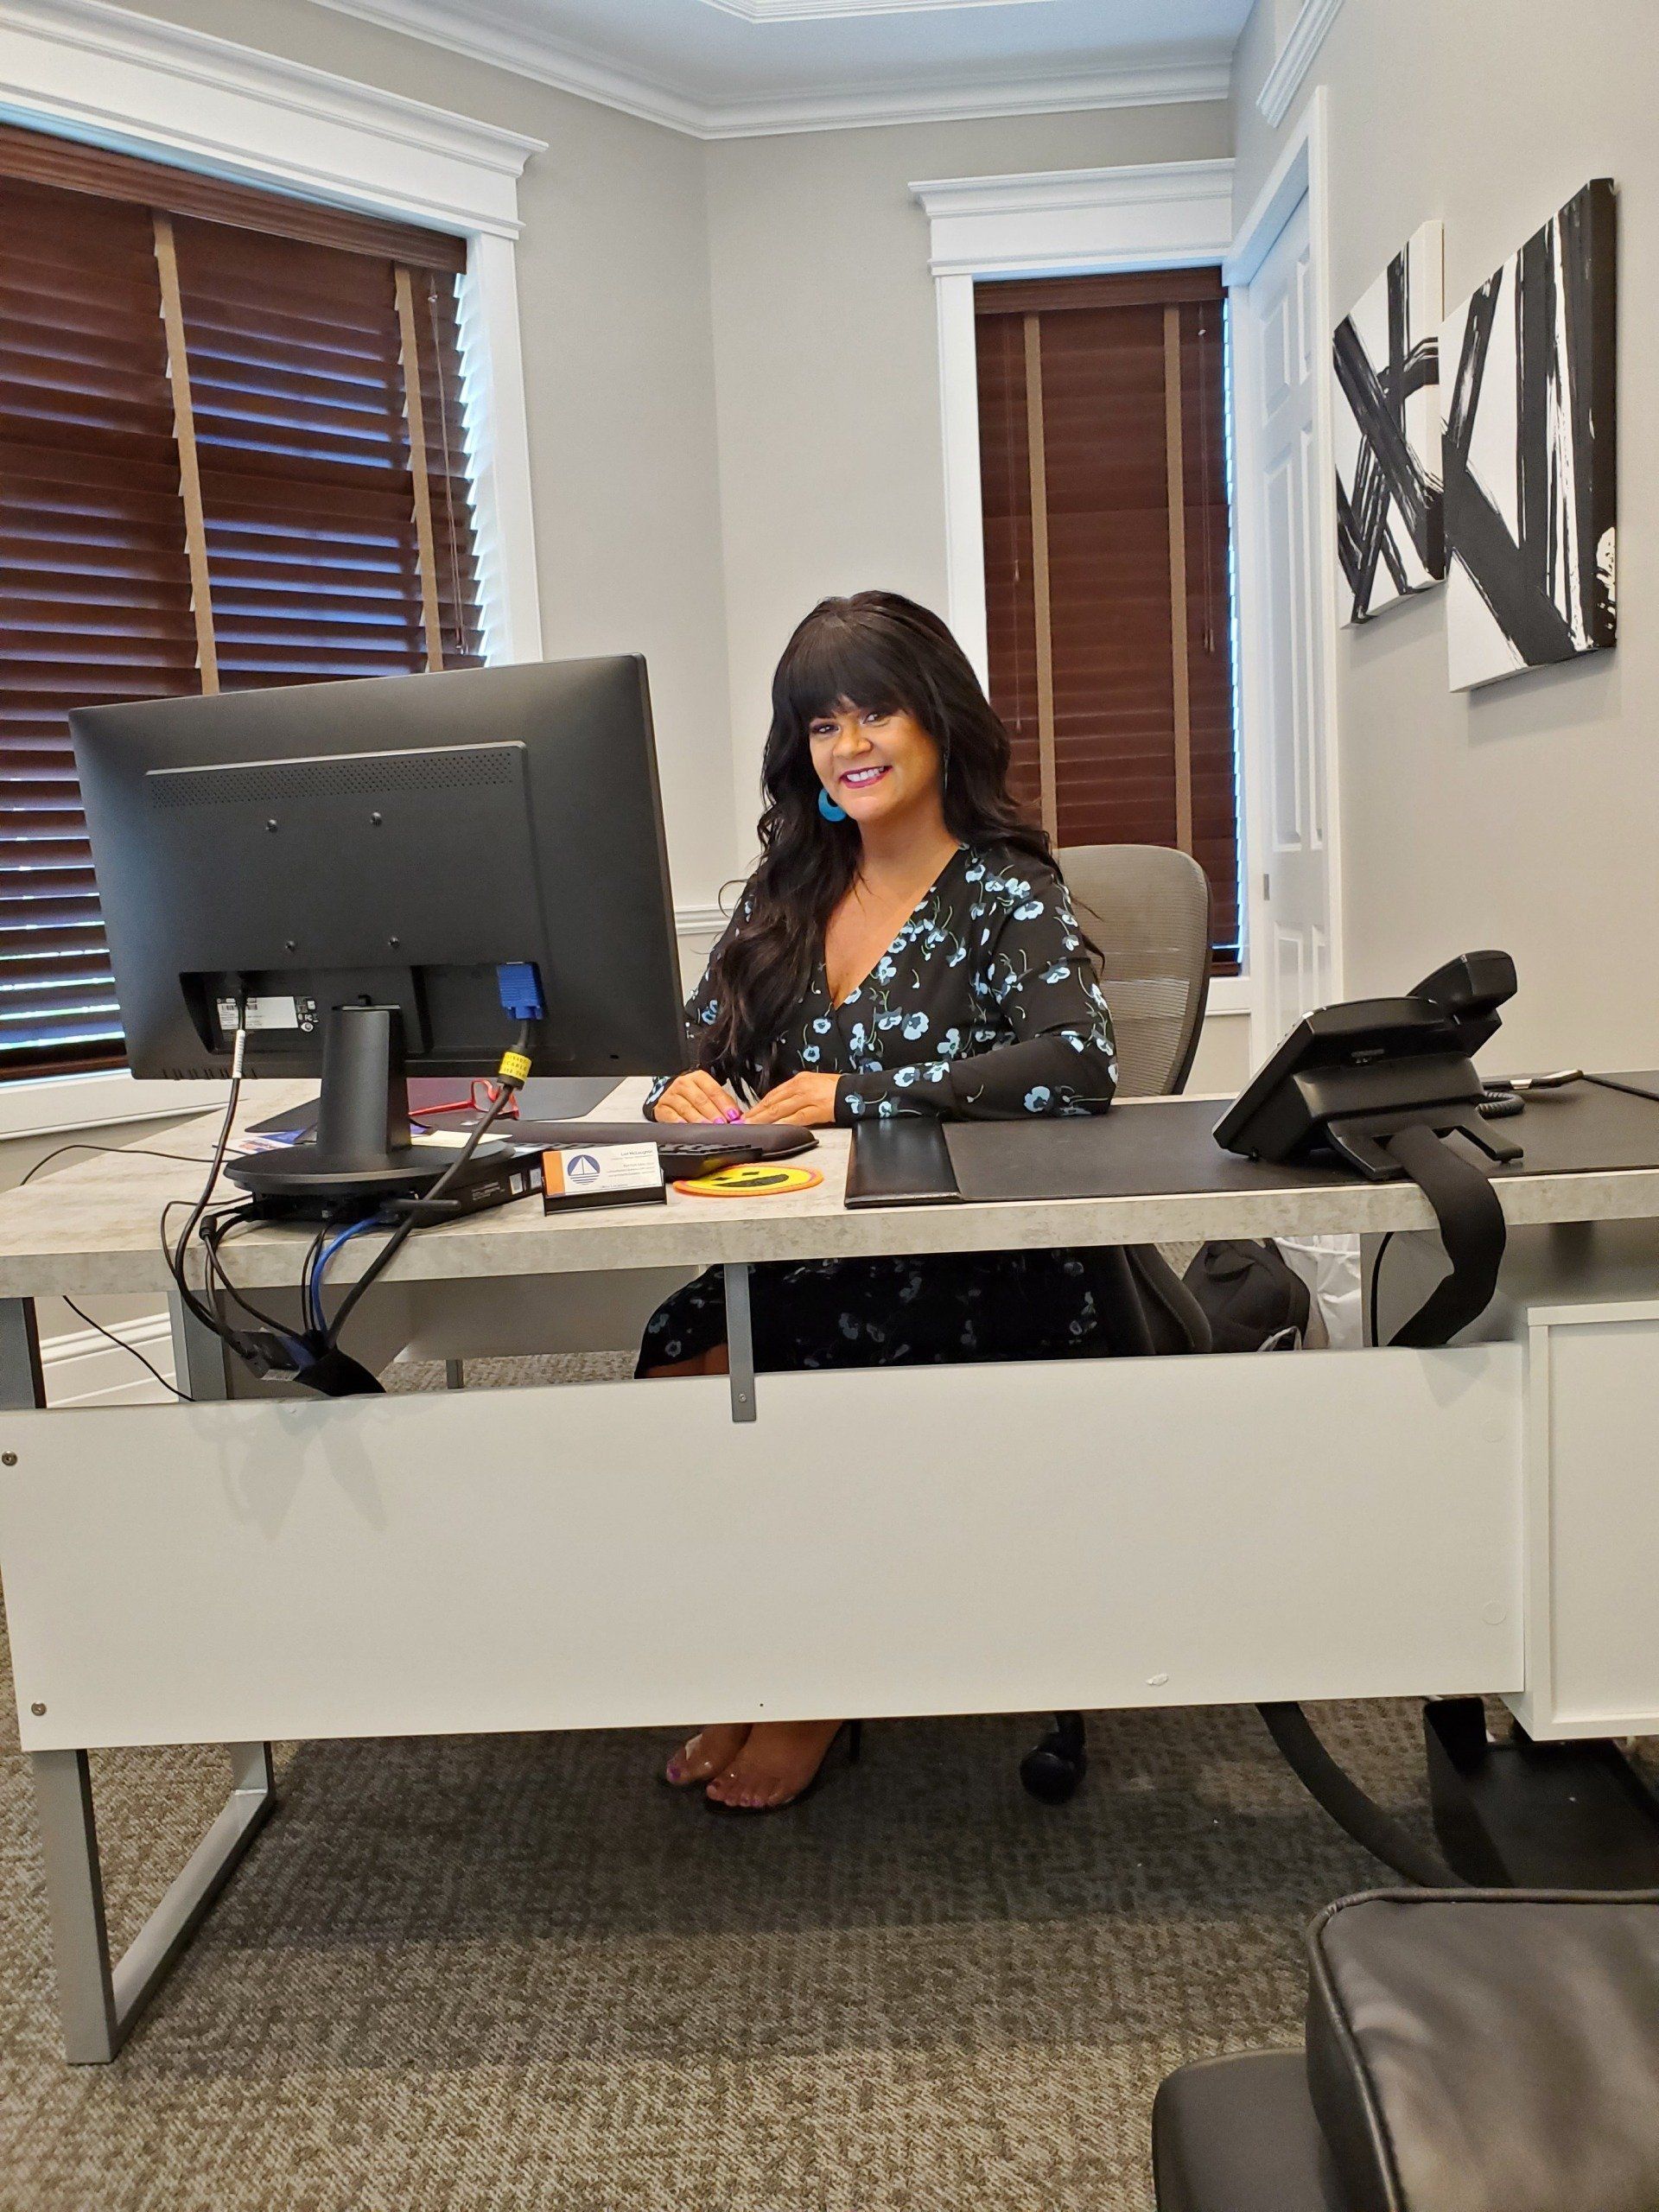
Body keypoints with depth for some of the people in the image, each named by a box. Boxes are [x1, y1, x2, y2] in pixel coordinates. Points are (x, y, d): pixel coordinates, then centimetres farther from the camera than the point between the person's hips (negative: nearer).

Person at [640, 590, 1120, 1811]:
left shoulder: (1007, 892, -3)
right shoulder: (785, 894, 14)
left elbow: (1079, 1066, -21)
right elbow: (699, 1049, 13)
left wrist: (859, 1095, -25)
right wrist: (686, 1092, -12)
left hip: (972, 1275, -5)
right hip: (798, 1254, 5)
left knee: (744, 1365, -26)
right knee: (679, 1352, -23)